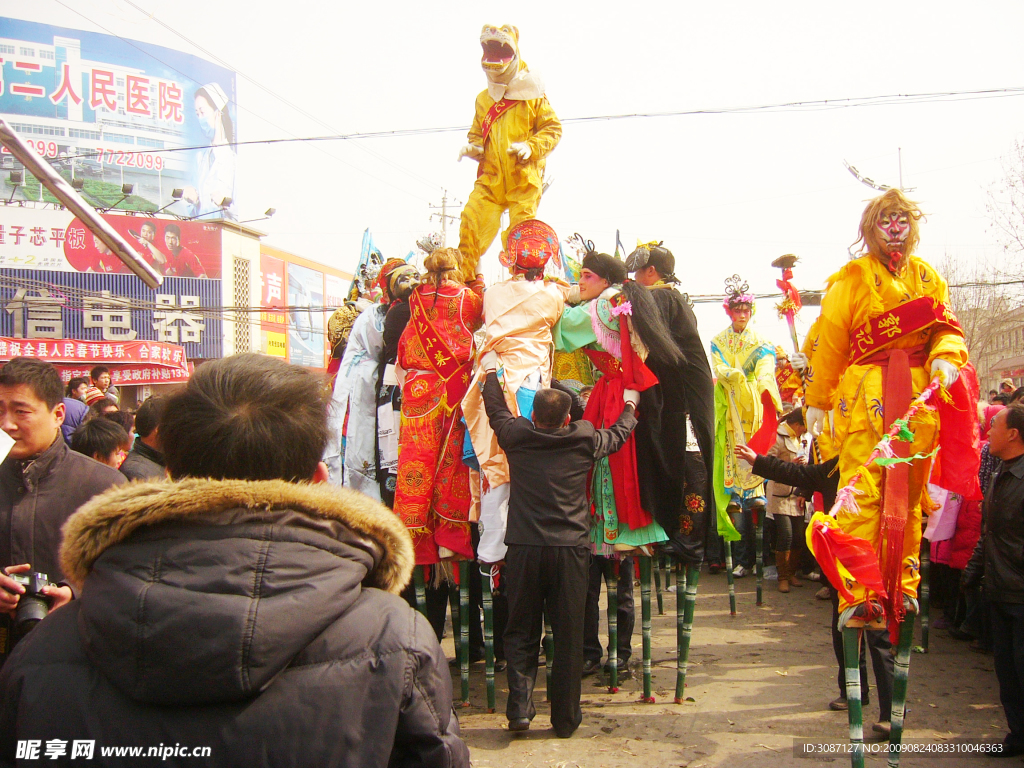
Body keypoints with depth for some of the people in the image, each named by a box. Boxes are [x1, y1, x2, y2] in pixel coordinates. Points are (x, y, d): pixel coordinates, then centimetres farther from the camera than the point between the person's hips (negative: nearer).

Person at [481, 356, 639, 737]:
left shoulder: (516, 436, 0)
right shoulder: (585, 441, 1)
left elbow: (497, 410, 21)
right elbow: (618, 434, 21)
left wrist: (490, 371, 37)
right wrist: (630, 405, 41)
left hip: (523, 549, 0)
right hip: (570, 549, 0)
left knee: (520, 632, 12)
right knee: (568, 636, 8)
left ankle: (519, 706, 0)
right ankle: (565, 718, 15)